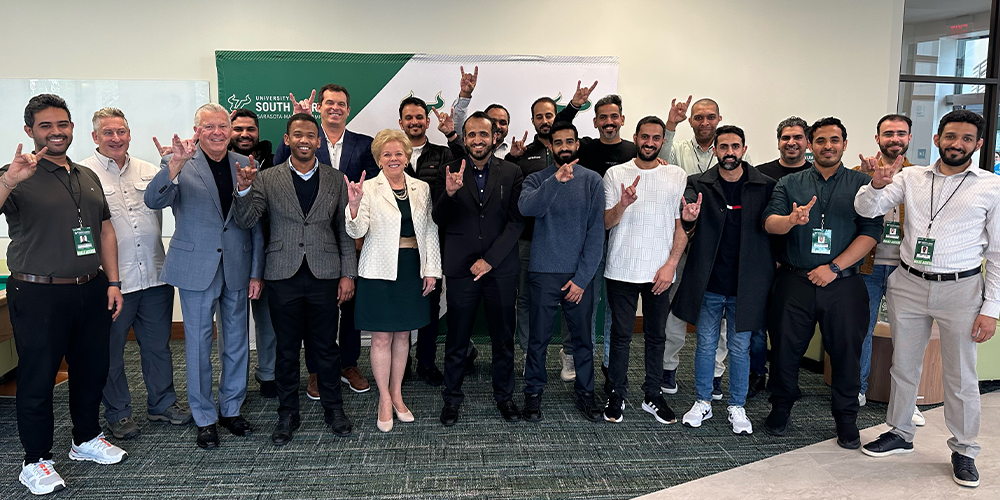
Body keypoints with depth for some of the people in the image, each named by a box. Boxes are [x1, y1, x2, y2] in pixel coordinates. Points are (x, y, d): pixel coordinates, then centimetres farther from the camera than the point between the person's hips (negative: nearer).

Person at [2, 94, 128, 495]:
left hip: (92, 292, 6)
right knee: (37, 379, 4)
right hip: (39, 296, -6)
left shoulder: (88, 177, 13)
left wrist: (112, 282, 10)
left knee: (92, 370, 16)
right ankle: (36, 461, 19)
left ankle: (87, 440, 34)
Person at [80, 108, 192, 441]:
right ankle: (117, 413, 26)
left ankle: (162, 403, 31)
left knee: (158, 345, 15)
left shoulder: (148, 171, 9)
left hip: (155, 276, 4)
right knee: (110, 351, 10)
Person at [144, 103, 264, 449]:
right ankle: (204, 418, 22)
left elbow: (256, 224, 6)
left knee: (237, 342, 13)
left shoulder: (246, 165, 4)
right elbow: (154, 201, -20)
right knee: (199, 344, 7)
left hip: (237, 268, 3)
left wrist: (256, 272, 3)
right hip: (197, 268, -3)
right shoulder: (178, 163, -3)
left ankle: (231, 408, 30)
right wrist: (175, 164, -35)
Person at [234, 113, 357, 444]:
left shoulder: (336, 180, 6)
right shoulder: (267, 179, 4)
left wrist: (348, 274, 3)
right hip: (283, 277, 0)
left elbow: (345, 231, 7)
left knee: (326, 346, 9)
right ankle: (288, 414, 24)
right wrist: (244, 189, -21)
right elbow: (246, 222, -4)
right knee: (286, 348, 9)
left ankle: (333, 408, 26)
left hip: (324, 276, 0)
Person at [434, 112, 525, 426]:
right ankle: (452, 398, 25)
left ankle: (504, 396, 29)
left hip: (500, 268, 1)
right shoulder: (450, 173, 2)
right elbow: (439, 221, -2)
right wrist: (450, 194, -22)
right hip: (461, 269, 0)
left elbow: (516, 222, -2)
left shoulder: (511, 173, 3)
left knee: (503, 338, 11)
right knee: (457, 339, 8)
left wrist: (490, 259, -10)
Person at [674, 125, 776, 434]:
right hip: (708, 282, 0)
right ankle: (703, 402, 27)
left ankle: (737, 406, 26)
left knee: (740, 347, 11)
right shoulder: (700, 184, -1)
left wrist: (770, 265, -11)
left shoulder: (765, 186, 0)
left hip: (745, 283, 0)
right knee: (706, 344, 11)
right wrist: (688, 215, -41)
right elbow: (687, 200, -18)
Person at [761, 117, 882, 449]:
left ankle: (846, 420, 24)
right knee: (786, 348, 7)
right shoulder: (789, 184, 9)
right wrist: (791, 219, -28)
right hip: (795, 282, 1)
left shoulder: (863, 184, 6)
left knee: (846, 352, 6)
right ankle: (780, 409, 26)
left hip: (843, 285, 0)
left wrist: (834, 267, -13)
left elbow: (871, 232, -4)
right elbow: (769, 223, -5)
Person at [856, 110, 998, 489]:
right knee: (903, 366, 14)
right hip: (908, 284, 2)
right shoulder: (911, 177, 4)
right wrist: (878, 185, -28)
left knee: (961, 377, 8)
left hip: (960, 290, -2)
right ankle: (900, 434, 31)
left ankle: (964, 451, 26)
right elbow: (866, 209, -6)